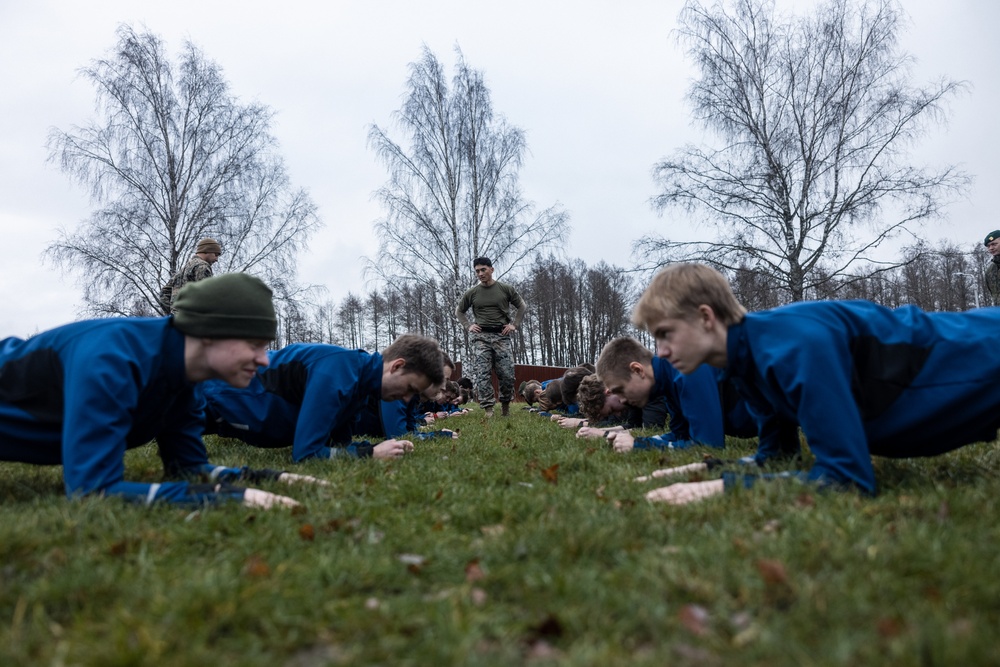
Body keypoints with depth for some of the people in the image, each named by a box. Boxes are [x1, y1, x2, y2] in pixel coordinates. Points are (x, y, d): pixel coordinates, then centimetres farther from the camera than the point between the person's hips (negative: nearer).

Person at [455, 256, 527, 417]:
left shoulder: (506, 289, 4)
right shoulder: (472, 293, 7)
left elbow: (522, 306, 12)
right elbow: (458, 311, 20)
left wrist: (514, 324, 1)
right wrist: (468, 325, 5)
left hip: (501, 336, 0)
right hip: (481, 337, 1)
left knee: (507, 374, -4)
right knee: (482, 374, -10)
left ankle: (506, 404, 18)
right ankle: (488, 408, -6)